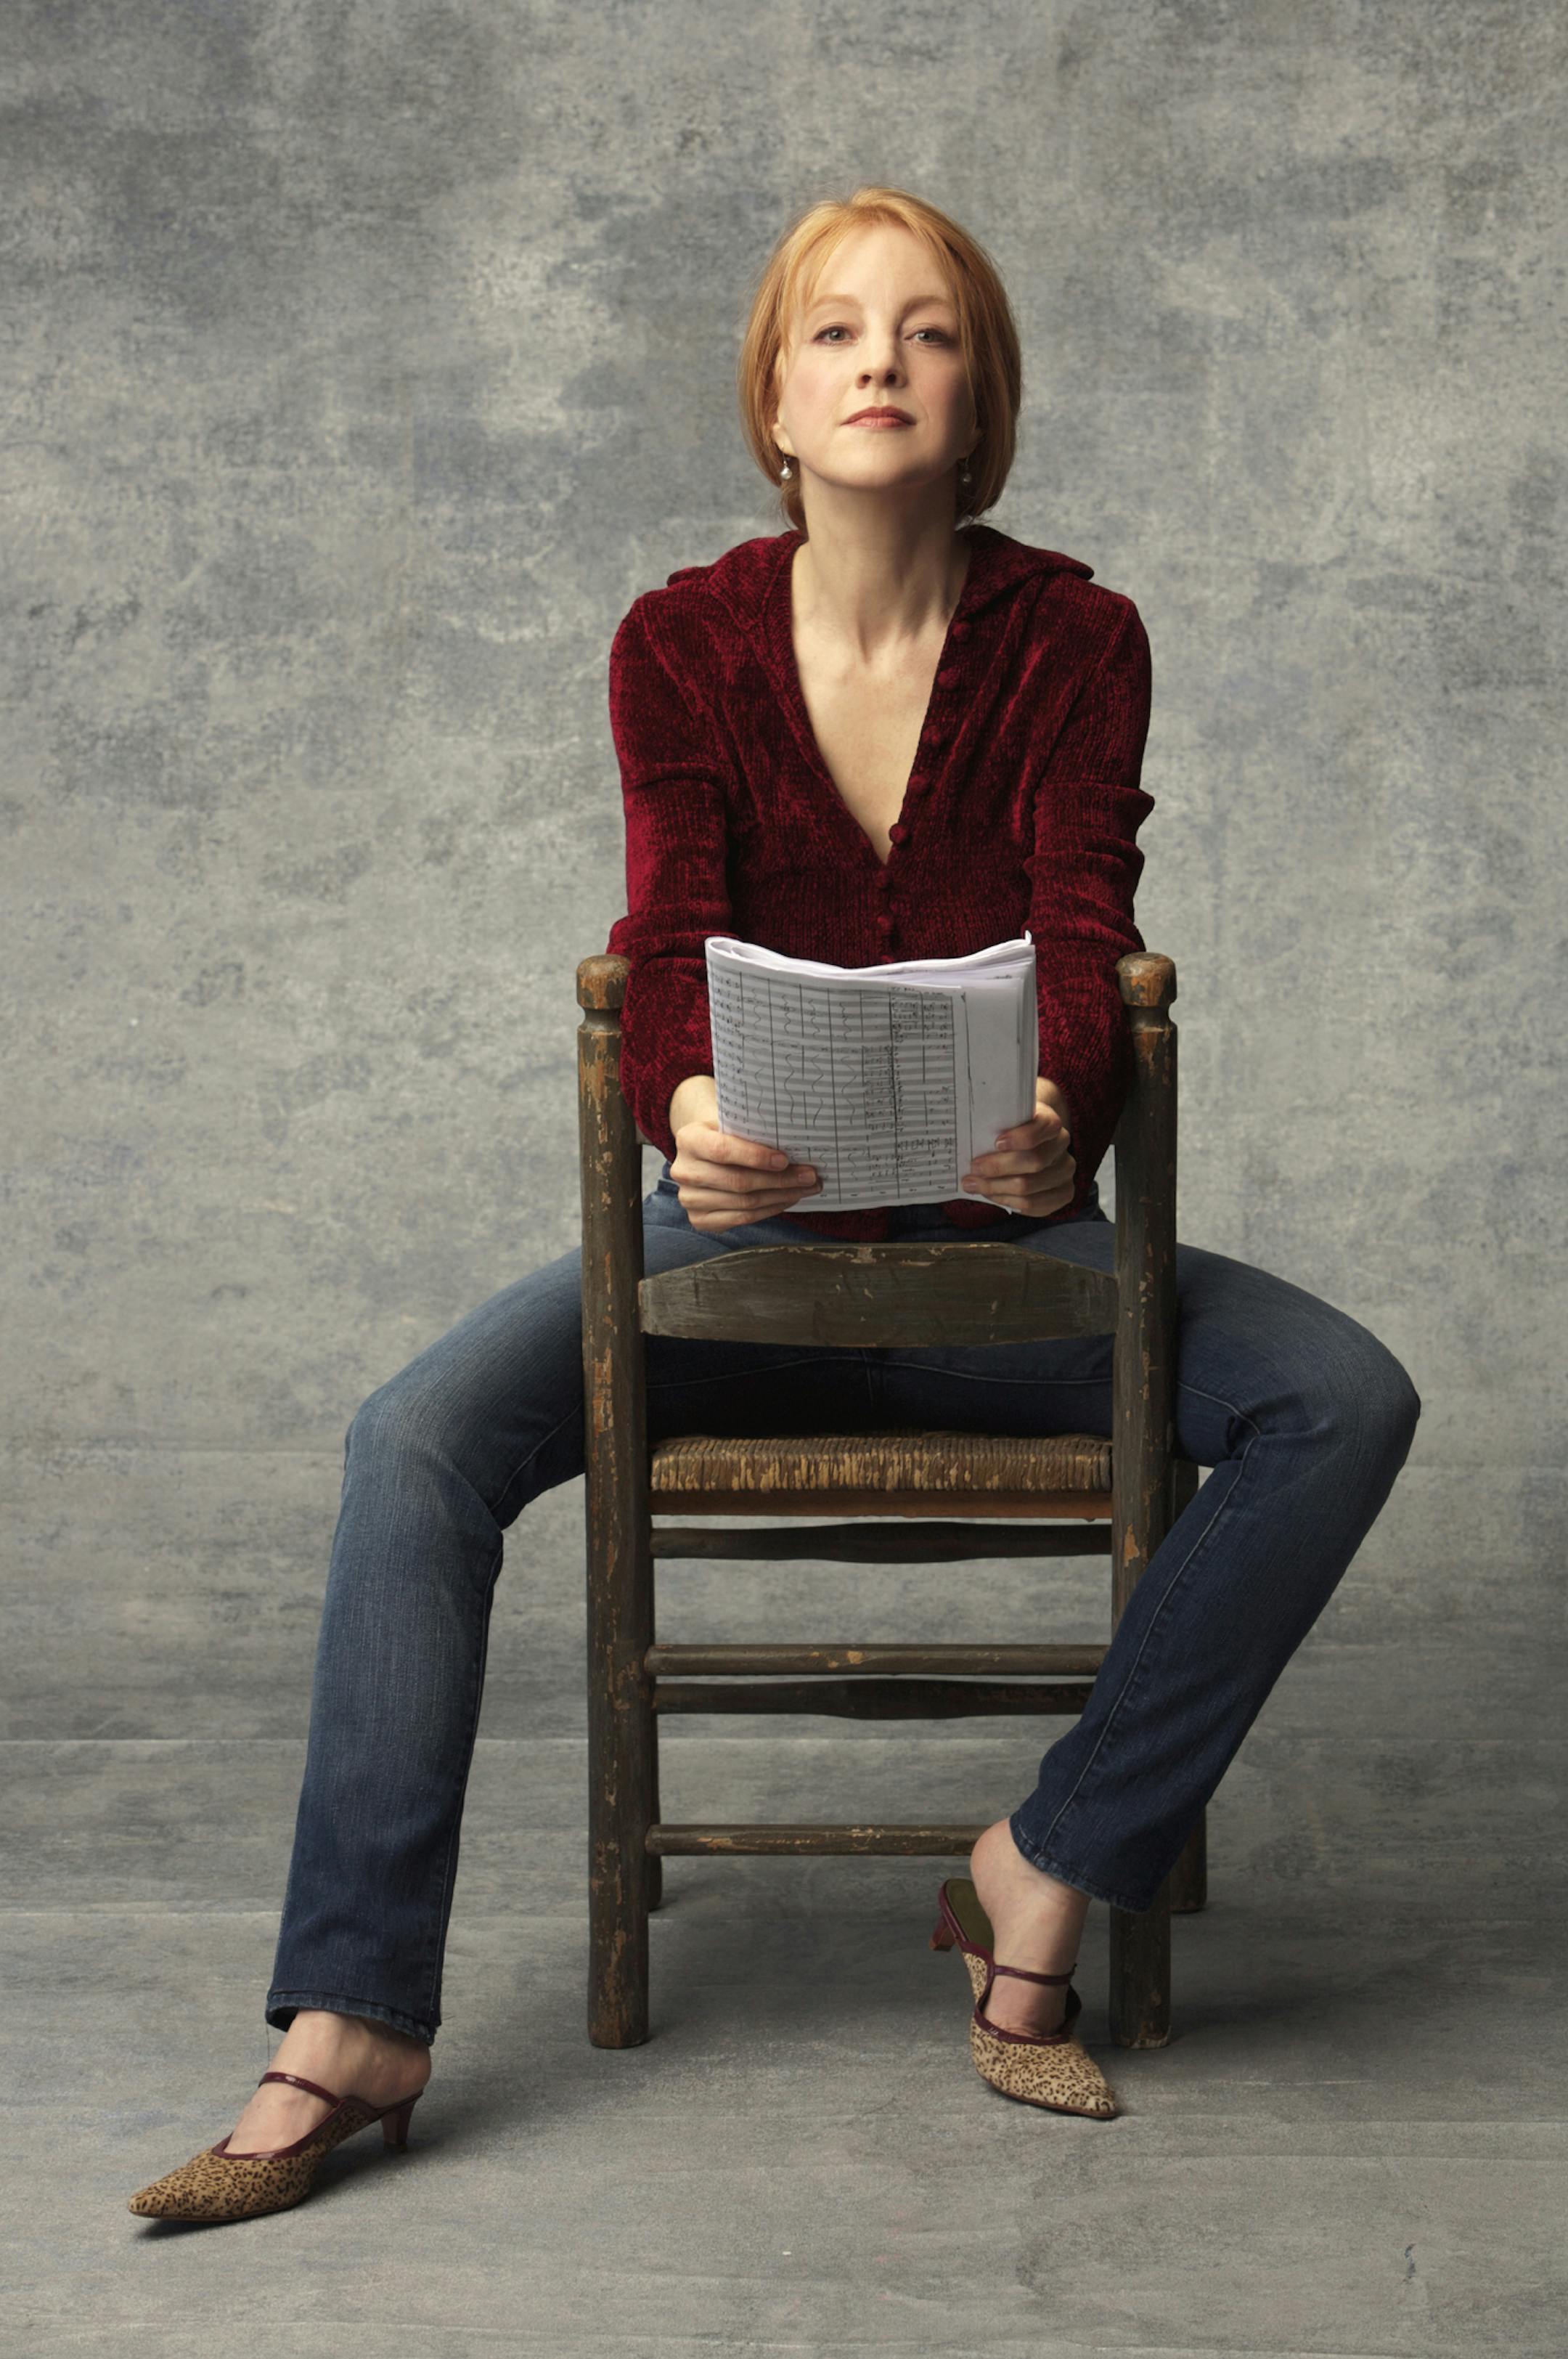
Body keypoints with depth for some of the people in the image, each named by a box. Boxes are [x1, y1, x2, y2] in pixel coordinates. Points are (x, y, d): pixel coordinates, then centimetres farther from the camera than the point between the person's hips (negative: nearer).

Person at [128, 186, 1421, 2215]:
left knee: (1343, 1399, -24)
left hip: (997, 1235, 0)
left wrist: (1059, 1127, -40)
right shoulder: (685, 643, -2)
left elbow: (1085, 949, -16)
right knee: (418, 1437, -25)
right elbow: (669, 943, -15)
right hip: (747, 1223, 0)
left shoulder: (1075, 640, -4)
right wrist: (687, 1111, -40)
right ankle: (349, 2030, -21)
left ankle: (1046, 1874, -14)